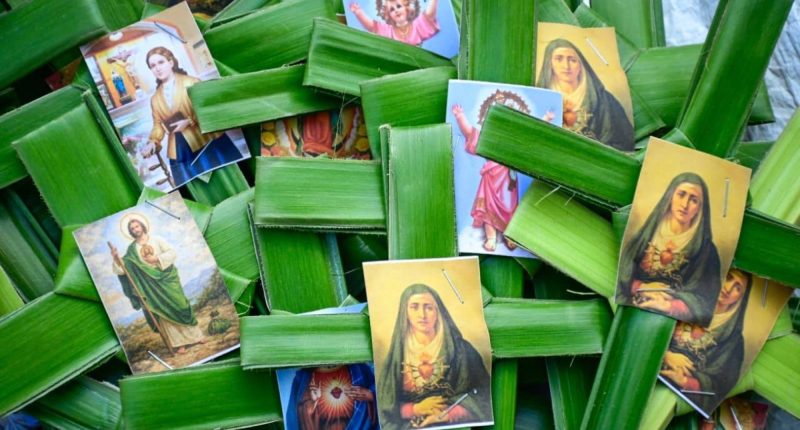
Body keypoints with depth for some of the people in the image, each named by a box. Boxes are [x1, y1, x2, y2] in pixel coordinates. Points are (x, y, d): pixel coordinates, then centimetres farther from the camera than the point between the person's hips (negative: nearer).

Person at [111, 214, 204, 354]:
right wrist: (116, 258, -22)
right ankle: (179, 343, 2)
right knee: (164, 312, -2)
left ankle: (195, 335, 12)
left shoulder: (157, 240, 2)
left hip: (167, 278, 0)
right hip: (152, 284, 1)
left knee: (180, 305, 0)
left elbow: (172, 253, -5)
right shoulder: (132, 249, 4)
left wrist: (156, 259, -15)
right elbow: (123, 267, -5)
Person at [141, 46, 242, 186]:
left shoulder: (191, 83, 1)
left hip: (207, 141, -3)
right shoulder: (155, 99, 14)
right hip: (180, 151, 3)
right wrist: (153, 142, -8)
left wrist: (190, 121, -16)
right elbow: (158, 125, 10)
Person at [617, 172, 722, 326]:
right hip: (631, 311, 2)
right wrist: (641, 288, -12)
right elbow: (623, 274, 6)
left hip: (675, 321, -2)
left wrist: (669, 306, -14)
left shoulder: (706, 249, 3)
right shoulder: (648, 232, 9)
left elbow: (707, 303, -2)